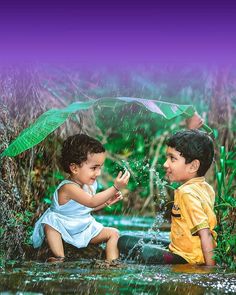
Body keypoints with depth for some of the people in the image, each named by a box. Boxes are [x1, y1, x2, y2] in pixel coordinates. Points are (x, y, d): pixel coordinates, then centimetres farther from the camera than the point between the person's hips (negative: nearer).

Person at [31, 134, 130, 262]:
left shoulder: (90, 184, -3)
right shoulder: (68, 187, -32)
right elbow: (91, 202, -43)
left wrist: (107, 201, -3)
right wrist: (115, 188, -48)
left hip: (85, 227, 7)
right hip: (63, 227, -7)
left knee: (113, 233, -3)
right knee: (50, 225, -38)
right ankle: (59, 258, -38)